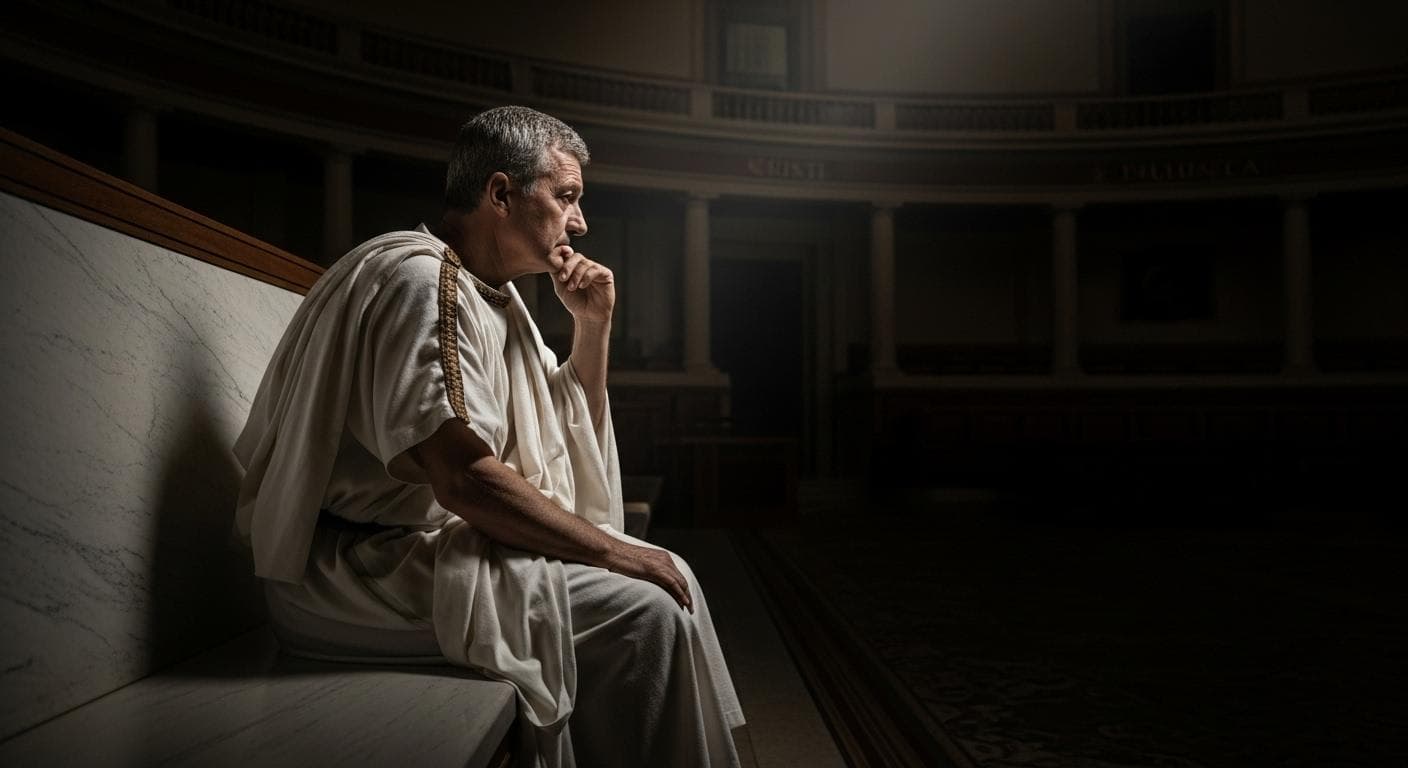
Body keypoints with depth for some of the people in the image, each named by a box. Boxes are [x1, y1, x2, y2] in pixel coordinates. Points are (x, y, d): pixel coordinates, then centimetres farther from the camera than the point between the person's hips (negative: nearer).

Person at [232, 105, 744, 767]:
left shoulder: (493, 292, 14)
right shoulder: (421, 278, -16)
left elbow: (570, 431, 23)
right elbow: (463, 478, -26)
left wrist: (592, 326, 7)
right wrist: (612, 549, -17)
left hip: (429, 542, 10)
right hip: (362, 564, -10)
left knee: (668, 573, 4)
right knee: (645, 608, -20)